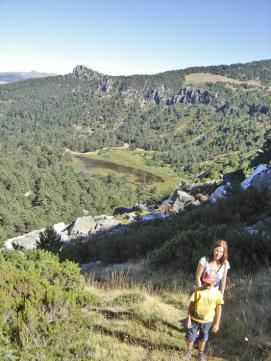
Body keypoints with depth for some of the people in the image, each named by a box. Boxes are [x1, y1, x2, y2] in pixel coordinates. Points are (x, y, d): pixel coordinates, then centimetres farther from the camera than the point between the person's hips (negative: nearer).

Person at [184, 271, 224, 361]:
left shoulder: (217, 293, -13)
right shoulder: (198, 290, -14)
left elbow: (218, 309, -5)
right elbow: (191, 305, -8)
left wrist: (217, 324, -2)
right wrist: (189, 319, -7)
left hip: (207, 321, 0)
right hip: (194, 319, 0)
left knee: (203, 338, 21)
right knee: (191, 337, 14)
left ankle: (201, 353, 45)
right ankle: (189, 352, 39)